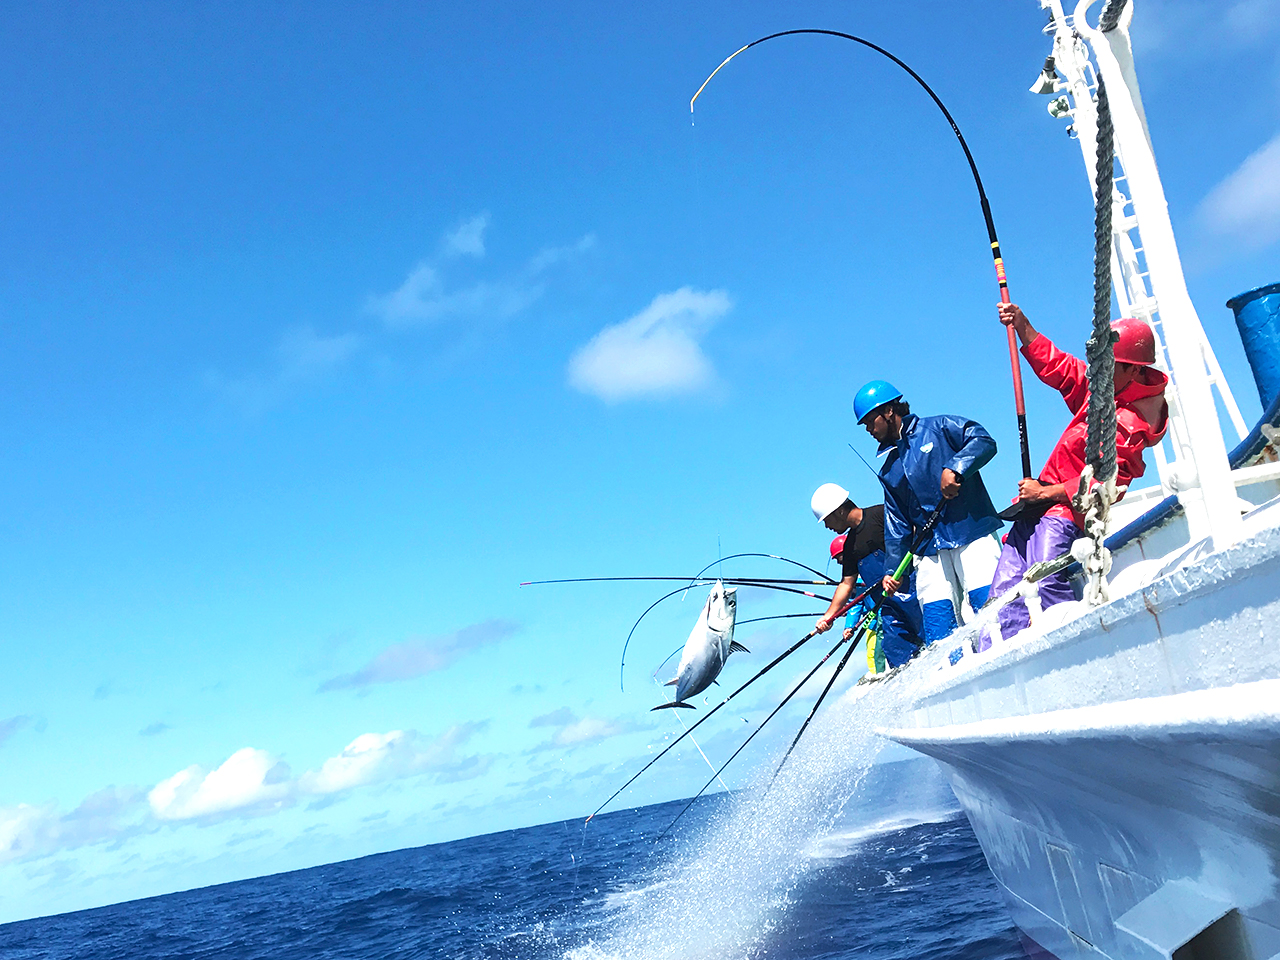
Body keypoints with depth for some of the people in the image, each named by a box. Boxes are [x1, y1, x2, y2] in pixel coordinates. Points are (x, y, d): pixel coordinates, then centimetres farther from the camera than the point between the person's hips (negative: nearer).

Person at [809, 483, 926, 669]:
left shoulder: (881, 514, -5)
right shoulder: (850, 546, 17)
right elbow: (847, 584, 18)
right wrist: (828, 616, 10)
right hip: (889, 604, 7)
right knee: (893, 647, 0)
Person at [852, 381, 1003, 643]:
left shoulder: (937, 428, 4)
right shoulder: (888, 468, 19)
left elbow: (984, 441, -7)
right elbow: (897, 522, 19)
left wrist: (954, 469, -22)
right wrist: (892, 568, 12)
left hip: (972, 533, -5)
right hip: (931, 550, 5)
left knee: (987, 601, -16)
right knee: (936, 620, -6)